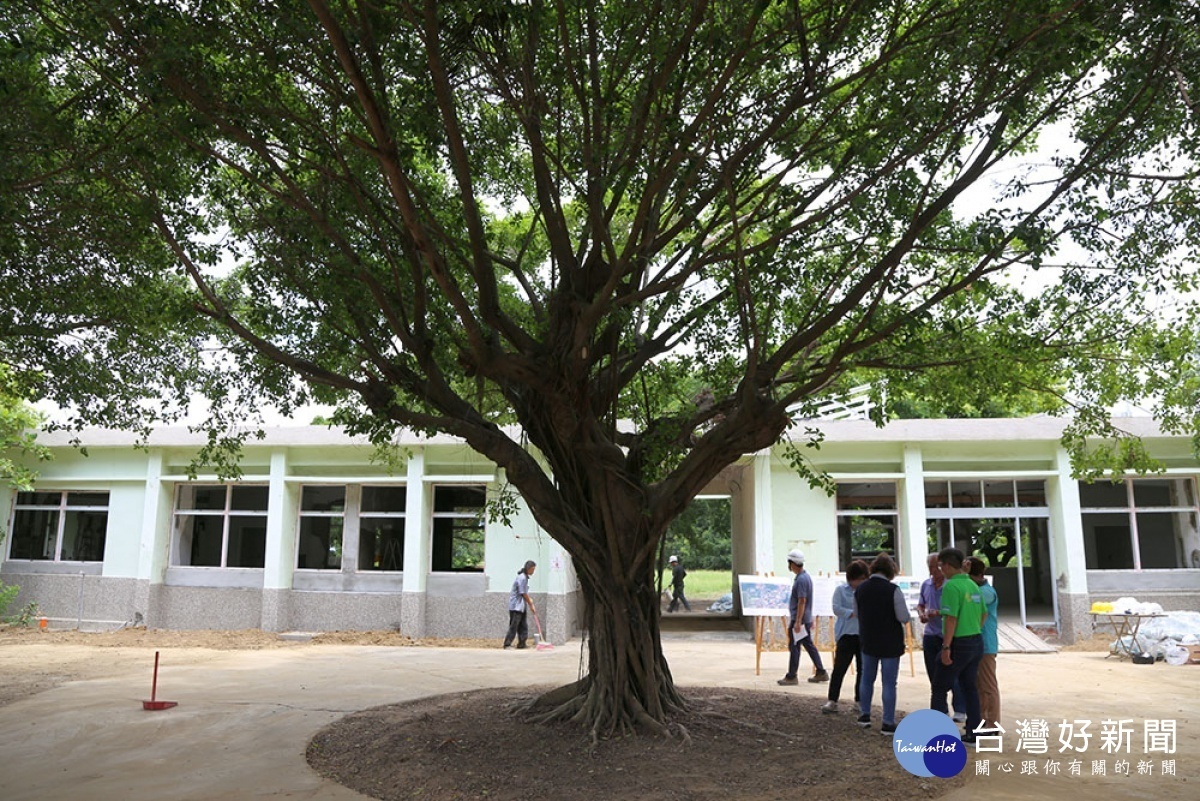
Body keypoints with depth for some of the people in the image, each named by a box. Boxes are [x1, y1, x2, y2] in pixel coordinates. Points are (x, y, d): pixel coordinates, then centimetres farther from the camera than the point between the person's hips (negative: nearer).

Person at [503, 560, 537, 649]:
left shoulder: (525, 577, 10)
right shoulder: (522, 578, -19)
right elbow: (524, 594, -17)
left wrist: (529, 599, 3)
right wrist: (531, 606, -9)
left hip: (521, 606, 10)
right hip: (516, 606, -10)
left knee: (523, 626, 11)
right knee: (513, 626, -6)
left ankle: (521, 644, 17)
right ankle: (507, 644, 0)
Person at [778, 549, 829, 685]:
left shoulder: (801, 579, -19)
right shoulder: (806, 576, 13)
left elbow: (802, 601, -23)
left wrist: (798, 621, -23)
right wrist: (810, 619, 25)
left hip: (799, 619, -10)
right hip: (806, 618, 10)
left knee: (794, 647, -3)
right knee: (809, 645, 15)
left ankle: (791, 676, 3)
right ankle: (821, 673, 19)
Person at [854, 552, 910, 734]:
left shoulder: (860, 589, -1)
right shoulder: (893, 590, -18)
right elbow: (904, 618, -18)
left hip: (867, 641, 5)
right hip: (890, 643, -5)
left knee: (867, 678, 19)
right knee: (889, 683, 4)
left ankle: (864, 715, 29)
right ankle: (888, 724, 9)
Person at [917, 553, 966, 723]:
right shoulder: (925, 585, 8)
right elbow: (921, 604, 20)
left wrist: (939, 613, -25)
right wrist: (921, 613, -1)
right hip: (930, 634, 6)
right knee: (933, 676, 12)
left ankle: (960, 710, 8)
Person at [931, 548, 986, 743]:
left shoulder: (951, 586, -18)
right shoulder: (973, 585, 8)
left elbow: (951, 618, -22)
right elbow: (983, 614, 14)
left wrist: (946, 647, -19)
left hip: (959, 644, -8)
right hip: (976, 641, 8)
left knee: (939, 688, 2)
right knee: (970, 687, 15)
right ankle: (972, 733, 19)